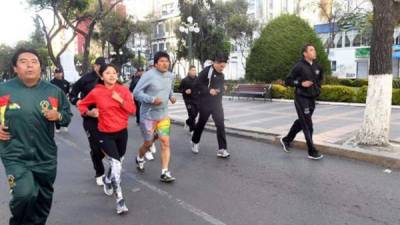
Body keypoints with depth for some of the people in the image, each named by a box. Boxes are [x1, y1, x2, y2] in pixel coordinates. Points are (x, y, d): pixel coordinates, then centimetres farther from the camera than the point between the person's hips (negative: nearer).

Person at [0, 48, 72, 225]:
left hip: (45, 156, 3)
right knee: (24, 194, -22)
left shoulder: (54, 91, -1)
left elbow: (68, 116, 8)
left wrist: (58, 116, -12)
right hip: (16, 156, -3)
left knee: (44, 198, 17)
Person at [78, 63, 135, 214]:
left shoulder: (123, 90, -4)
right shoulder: (96, 92, -8)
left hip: (122, 132, 4)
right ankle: (120, 201, -2)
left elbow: (132, 110, -6)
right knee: (116, 164, -12)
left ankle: (107, 180, 52)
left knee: (118, 162, 20)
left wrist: (120, 100, -18)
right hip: (106, 134, -3)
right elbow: (82, 104, 9)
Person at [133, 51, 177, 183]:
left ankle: (165, 173, -1)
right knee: (148, 143, 11)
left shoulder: (171, 76, 2)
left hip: (163, 115, 4)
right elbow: (136, 93, -17)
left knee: (165, 142, -6)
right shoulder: (149, 75, -17)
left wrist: (171, 96, 1)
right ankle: (140, 159, 44)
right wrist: (152, 99, -27)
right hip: (148, 116, -4)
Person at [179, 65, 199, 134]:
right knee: (192, 114, -8)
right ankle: (192, 129, 5)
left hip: (196, 99, 5)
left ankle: (187, 122, 36)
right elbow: (180, 89, -1)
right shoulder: (185, 80, -4)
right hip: (188, 100, -4)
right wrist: (185, 91, -19)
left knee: (195, 113, 8)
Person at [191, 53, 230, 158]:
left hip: (217, 103, 5)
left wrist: (222, 88, 2)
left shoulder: (221, 74, 10)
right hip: (205, 103, -5)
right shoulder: (206, 71, -13)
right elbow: (197, 85, -15)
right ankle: (195, 142, 35)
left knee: (220, 125, -6)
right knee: (201, 123, 11)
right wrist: (209, 90, -24)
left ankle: (222, 149, -4)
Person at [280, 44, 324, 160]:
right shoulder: (299, 66, -11)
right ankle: (312, 152, 2)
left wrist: (318, 88, 10)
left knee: (301, 122, 18)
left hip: (312, 99, 7)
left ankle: (286, 140, 37)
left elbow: (320, 78, 26)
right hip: (301, 98, -7)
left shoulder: (317, 67, 7)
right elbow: (288, 80, -9)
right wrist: (301, 83, -21)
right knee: (307, 125, -6)